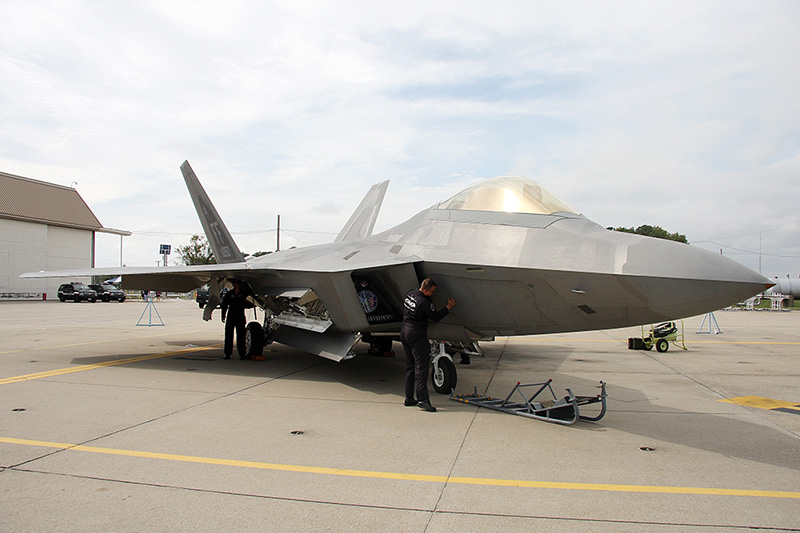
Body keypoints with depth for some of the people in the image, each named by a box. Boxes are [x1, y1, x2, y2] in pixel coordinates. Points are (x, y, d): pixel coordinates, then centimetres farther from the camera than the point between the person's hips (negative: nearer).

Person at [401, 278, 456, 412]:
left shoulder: (410, 294, 6)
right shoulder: (424, 303, -20)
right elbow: (436, 317, -7)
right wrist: (449, 307, 2)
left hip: (405, 333, 9)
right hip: (417, 336, -9)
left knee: (410, 366, 14)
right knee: (421, 367, -9)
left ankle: (409, 399, 17)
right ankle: (422, 400, -13)